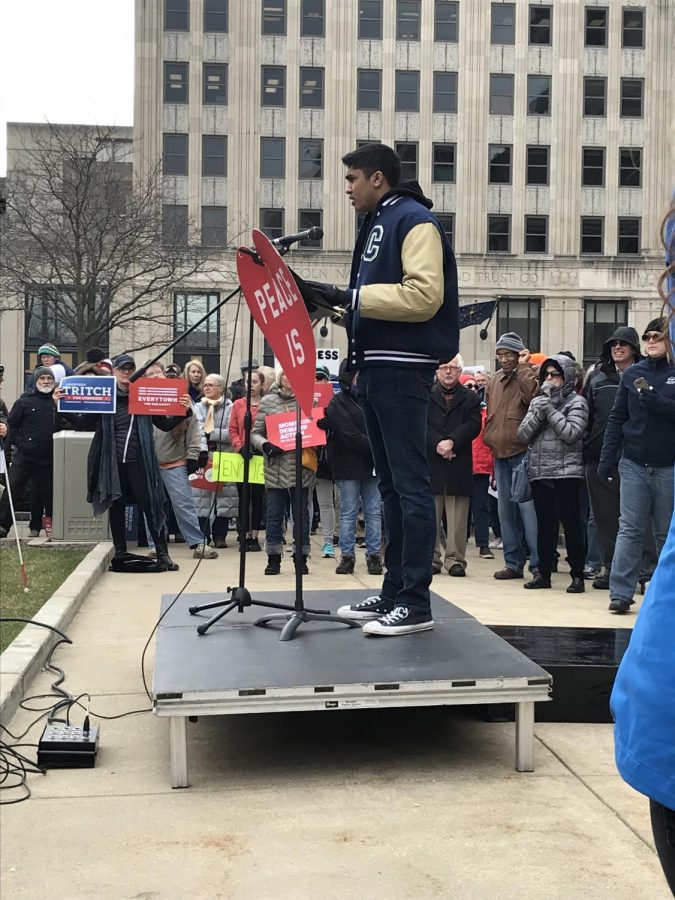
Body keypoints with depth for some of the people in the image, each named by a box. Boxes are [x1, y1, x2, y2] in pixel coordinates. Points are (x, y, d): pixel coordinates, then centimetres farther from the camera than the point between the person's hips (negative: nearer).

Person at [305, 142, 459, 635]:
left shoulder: (415, 221, -9)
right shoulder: (376, 225, 20)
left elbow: (424, 296, -21)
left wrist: (351, 296, -19)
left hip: (404, 368, -10)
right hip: (377, 367, 10)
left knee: (411, 483, -8)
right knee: (390, 484, 11)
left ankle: (416, 602, -4)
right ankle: (394, 592, 18)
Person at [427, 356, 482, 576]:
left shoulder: (471, 398, 10)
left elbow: (473, 425, -2)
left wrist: (452, 442, -15)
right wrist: (438, 444, -15)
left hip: (459, 465, 0)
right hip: (430, 463, 0)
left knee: (457, 518, 0)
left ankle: (455, 559, 4)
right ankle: (431, 558, 10)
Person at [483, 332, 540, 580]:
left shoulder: (526, 377, -2)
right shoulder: (494, 382, 16)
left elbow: (534, 396, -24)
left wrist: (523, 367, -16)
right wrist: (491, 441, 14)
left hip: (522, 452, -7)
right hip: (500, 454, 7)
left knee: (527, 507, -11)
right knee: (506, 509, 10)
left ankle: (538, 564, -8)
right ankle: (513, 563, 17)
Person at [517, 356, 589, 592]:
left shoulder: (576, 402, 1)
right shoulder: (537, 402, 15)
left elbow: (572, 433, -13)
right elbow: (522, 435, 7)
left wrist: (551, 411, -10)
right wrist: (538, 415, -7)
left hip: (566, 473, -5)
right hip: (539, 472, 5)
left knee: (570, 523, -6)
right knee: (544, 524, 10)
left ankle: (577, 575, 0)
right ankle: (543, 573, 16)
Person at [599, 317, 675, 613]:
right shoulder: (632, 374, 7)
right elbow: (616, 419, 7)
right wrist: (606, 460, 2)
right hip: (634, 464, 1)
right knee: (629, 530, -2)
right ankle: (620, 593, -3)